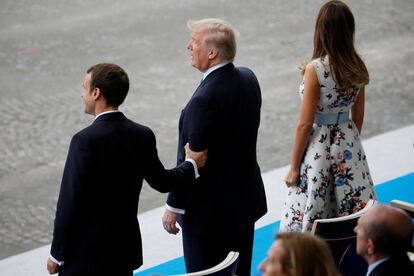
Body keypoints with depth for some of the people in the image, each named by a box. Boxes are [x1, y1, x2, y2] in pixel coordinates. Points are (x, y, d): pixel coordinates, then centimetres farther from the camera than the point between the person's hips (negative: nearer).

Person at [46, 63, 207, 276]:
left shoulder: (86, 140, -20)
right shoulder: (142, 135, 0)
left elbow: (70, 201, -18)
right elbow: (161, 181, 14)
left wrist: (57, 253, -8)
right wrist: (191, 165, 33)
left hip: (85, 253, -7)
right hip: (124, 248, 7)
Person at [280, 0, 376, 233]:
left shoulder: (315, 69, -19)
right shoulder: (358, 67, -3)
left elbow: (305, 124, -15)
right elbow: (358, 116, 8)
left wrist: (294, 167, -6)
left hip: (318, 145, -6)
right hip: (349, 144, 6)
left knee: (308, 218, 5)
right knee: (355, 221, 14)